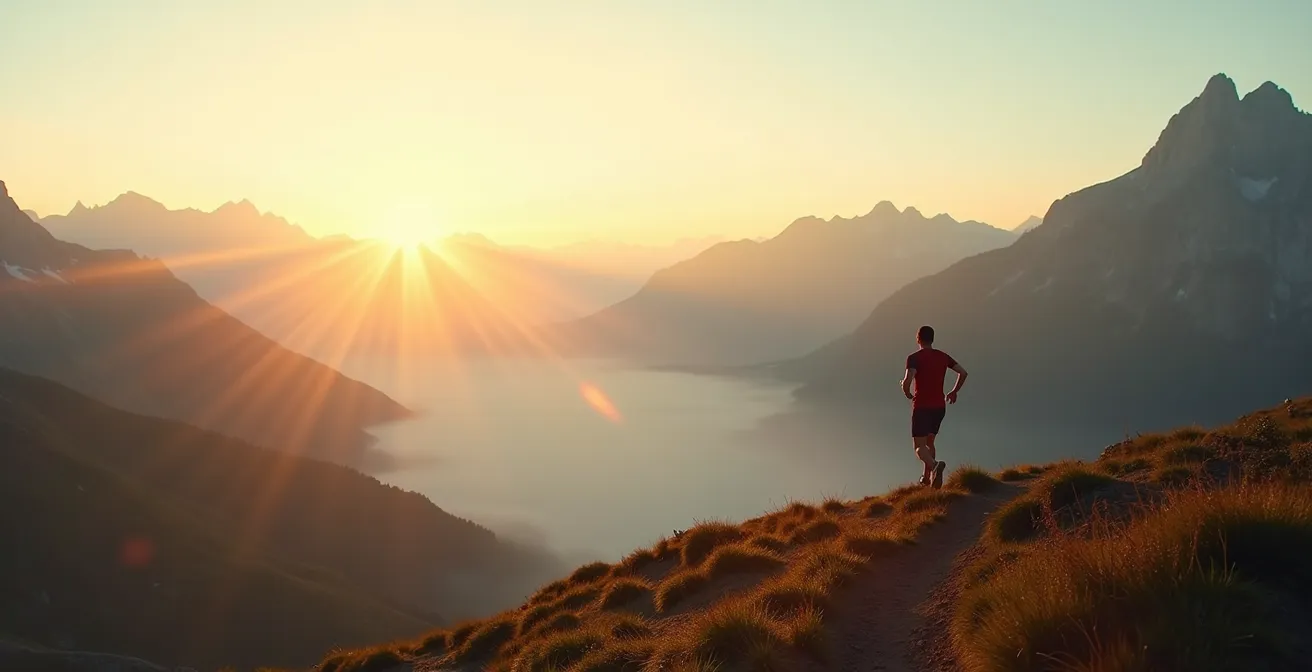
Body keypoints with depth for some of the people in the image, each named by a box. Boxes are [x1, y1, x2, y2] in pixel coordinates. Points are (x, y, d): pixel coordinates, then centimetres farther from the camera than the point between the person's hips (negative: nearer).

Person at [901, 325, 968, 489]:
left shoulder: (914, 357, -9)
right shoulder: (943, 356, 7)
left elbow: (908, 380, -23)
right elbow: (963, 373, 4)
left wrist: (907, 394, -2)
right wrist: (954, 392, 15)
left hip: (922, 407, -5)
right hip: (940, 407, 5)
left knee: (920, 447, -4)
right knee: (929, 441, 24)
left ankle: (935, 465, -33)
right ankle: (927, 477, 21)